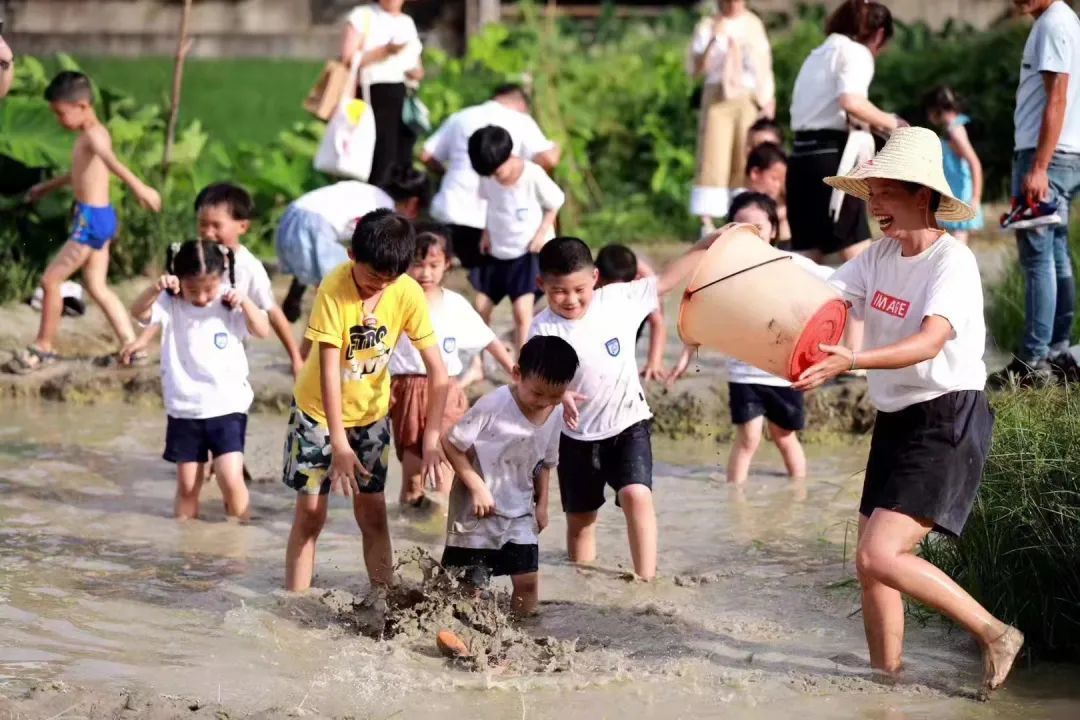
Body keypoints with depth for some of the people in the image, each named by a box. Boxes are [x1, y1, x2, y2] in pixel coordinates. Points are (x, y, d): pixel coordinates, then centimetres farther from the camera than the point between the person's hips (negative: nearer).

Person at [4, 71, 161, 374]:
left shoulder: (94, 135, -16)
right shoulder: (88, 136, 15)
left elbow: (111, 161, -38)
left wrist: (138, 186, -56)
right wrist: (48, 186, 49)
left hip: (92, 219, -10)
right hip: (95, 217, 10)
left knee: (51, 280, -2)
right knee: (97, 286, 12)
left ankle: (44, 347, 8)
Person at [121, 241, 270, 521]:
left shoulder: (230, 304, -5)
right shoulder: (171, 304, -4)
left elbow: (263, 330, -12)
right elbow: (139, 312, -19)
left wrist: (244, 302, -26)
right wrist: (156, 289, -36)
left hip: (227, 407, -2)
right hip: (184, 410, 2)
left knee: (231, 480, -13)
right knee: (187, 486, 10)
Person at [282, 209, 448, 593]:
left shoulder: (408, 293, -18)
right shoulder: (334, 289, -27)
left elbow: (437, 370, -16)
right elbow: (329, 370, -27)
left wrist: (432, 436, -24)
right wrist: (339, 443, -30)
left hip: (371, 411, 2)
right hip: (319, 408, -2)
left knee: (372, 511, 2)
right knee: (310, 511, -2)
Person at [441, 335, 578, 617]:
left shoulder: (555, 414, -1)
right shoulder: (494, 405, -21)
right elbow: (452, 444, -16)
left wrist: (542, 504, 12)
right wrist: (477, 487, -19)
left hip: (519, 511, 5)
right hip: (476, 510, -5)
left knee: (527, 580, -3)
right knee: (469, 584, -1)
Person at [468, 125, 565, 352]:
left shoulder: (533, 175, -20)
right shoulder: (487, 176, -7)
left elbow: (554, 204, -6)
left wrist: (542, 233, -15)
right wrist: (487, 232, 0)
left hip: (528, 252, -5)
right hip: (496, 250, 5)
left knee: (522, 311, -15)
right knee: (481, 307, 4)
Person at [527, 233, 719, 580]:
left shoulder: (619, 300, -9)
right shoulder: (544, 329, -14)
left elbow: (666, 281, 0)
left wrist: (707, 245, -2)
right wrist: (558, 397, -44)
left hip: (628, 424, -1)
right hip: (577, 435, 1)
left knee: (636, 495, -22)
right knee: (580, 518, 13)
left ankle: (647, 580, -21)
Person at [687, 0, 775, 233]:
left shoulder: (753, 24, 11)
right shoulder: (708, 26, 1)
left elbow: (765, 64, 15)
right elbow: (697, 69, -7)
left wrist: (769, 100, 7)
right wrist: (713, 40, -19)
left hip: (749, 100, 3)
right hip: (718, 99, -3)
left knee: (746, 164, 1)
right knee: (712, 162, -9)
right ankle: (706, 223, -13)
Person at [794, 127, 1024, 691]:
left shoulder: (953, 262, -17)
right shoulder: (880, 257, 7)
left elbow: (929, 342, -32)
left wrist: (849, 362, -45)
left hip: (948, 422, -8)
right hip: (895, 421, 8)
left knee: (881, 556, -19)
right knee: (872, 565, 8)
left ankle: (994, 634, -5)